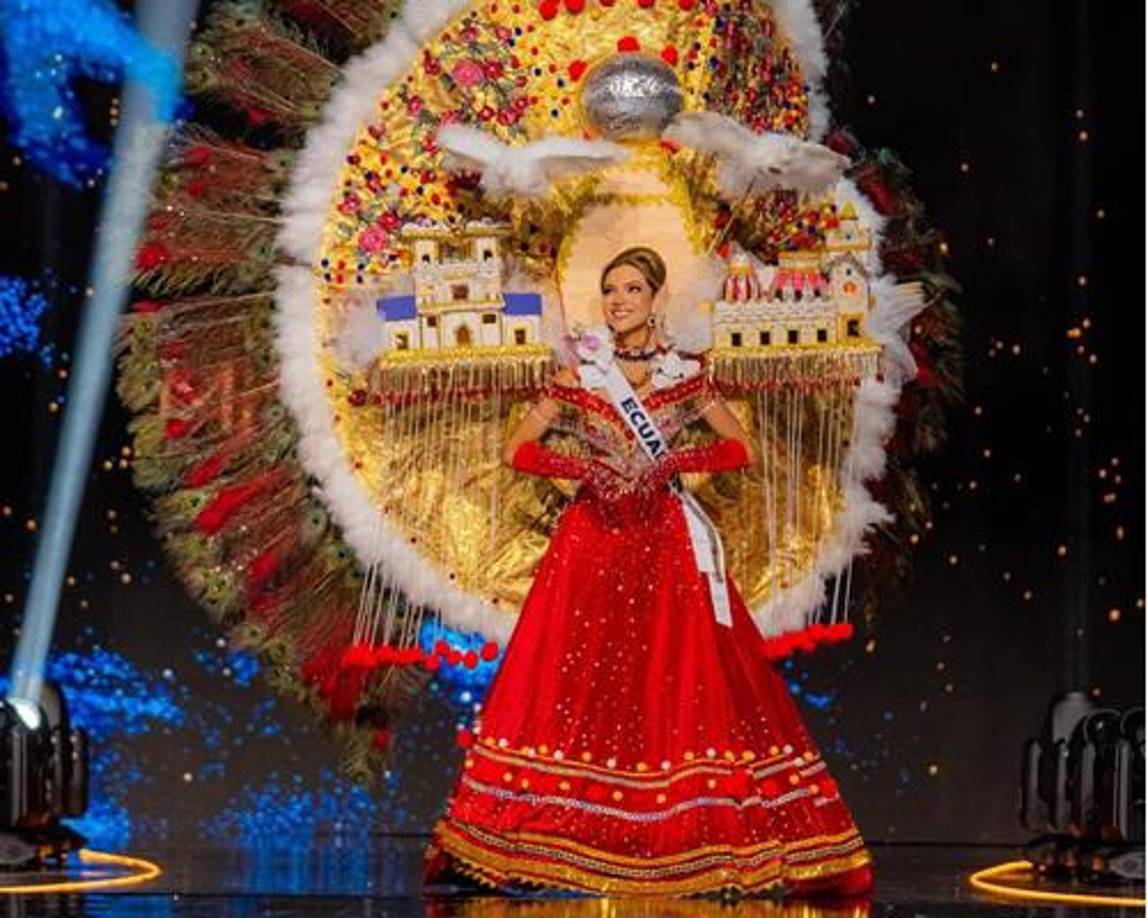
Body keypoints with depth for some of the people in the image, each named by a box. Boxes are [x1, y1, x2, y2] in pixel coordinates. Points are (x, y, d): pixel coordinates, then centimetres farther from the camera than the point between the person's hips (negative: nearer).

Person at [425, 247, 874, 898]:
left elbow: (739, 447, 6)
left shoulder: (686, 375, 5)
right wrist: (582, 468, -9)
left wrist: (673, 461, -8)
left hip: (665, 544, 0)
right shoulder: (578, 376, 6)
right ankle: (564, 839, -2)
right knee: (576, 680, -5)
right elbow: (520, 449, 6)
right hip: (592, 540, 1)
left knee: (680, 680, -5)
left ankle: (692, 839, -1)